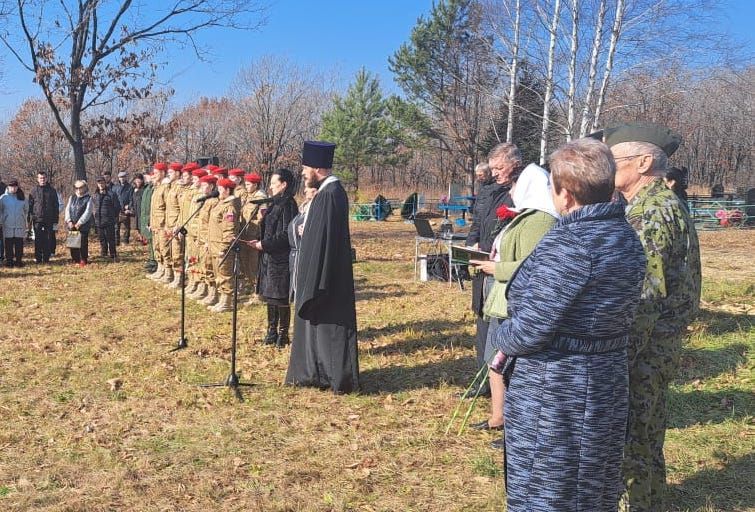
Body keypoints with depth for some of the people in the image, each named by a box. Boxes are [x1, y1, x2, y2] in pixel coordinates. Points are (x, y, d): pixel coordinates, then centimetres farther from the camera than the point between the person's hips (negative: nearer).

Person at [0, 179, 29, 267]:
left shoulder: (22, 197, 7)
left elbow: (26, 210, 18)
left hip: (20, 225, 1)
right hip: (7, 225, -1)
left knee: (19, 244, 1)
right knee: (8, 244, 0)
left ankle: (19, 260, 7)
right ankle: (9, 260, 6)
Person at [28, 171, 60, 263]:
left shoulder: (52, 190, 7)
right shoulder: (34, 190, 5)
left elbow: (56, 206, 10)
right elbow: (30, 205, 6)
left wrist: (56, 219, 4)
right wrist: (31, 216, -4)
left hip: (49, 219, 1)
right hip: (37, 219, -1)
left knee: (48, 240, 2)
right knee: (38, 240, 0)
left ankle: (46, 258, 8)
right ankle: (38, 258, 5)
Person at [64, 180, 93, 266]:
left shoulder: (88, 198, -1)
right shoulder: (72, 198, 15)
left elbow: (87, 212, -9)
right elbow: (67, 209, 9)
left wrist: (79, 223, -15)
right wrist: (69, 221, -7)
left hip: (84, 226, -4)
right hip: (72, 226, 4)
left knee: (83, 244, -5)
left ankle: (83, 260, 5)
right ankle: (75, 260, 14)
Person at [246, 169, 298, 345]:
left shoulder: (288, 205, -14)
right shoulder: (276, 204, 13)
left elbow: (286, 235, -18)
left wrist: (264, 244, -15)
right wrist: (260, 242, 4)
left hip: (281, 259, -9)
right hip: (269, 257, 9)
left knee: (280, 298, -1)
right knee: (269, 296, 13)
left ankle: (282, 334, 9)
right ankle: (272, 331, 23)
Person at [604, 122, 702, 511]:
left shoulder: (654, 211, -20)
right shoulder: (653, 205, 12)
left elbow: (645, 295, -24)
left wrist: (623, 358, -23)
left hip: (644, 347, -10)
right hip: (655, 344, 10)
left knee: (628, 439, 1)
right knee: (644, 435, 20)